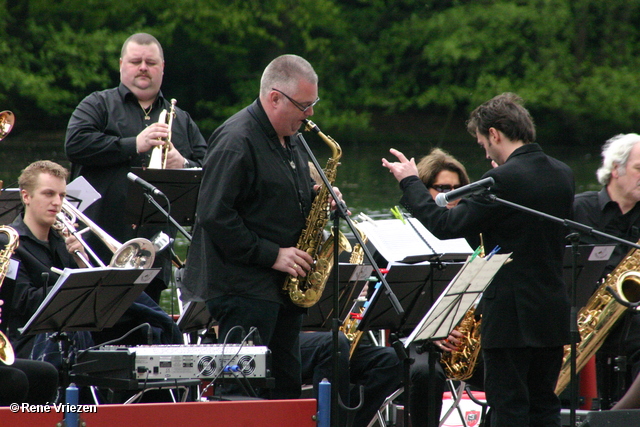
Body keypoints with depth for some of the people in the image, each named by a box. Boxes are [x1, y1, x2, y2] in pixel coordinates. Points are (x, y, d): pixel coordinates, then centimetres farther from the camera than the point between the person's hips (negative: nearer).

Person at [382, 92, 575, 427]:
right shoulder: (563, 175, 6)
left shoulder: (503, 180, -18)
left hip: (511, 314, -8)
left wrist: (410, 182, -3)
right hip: (554, 315, 8)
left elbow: (445, 226, -16)